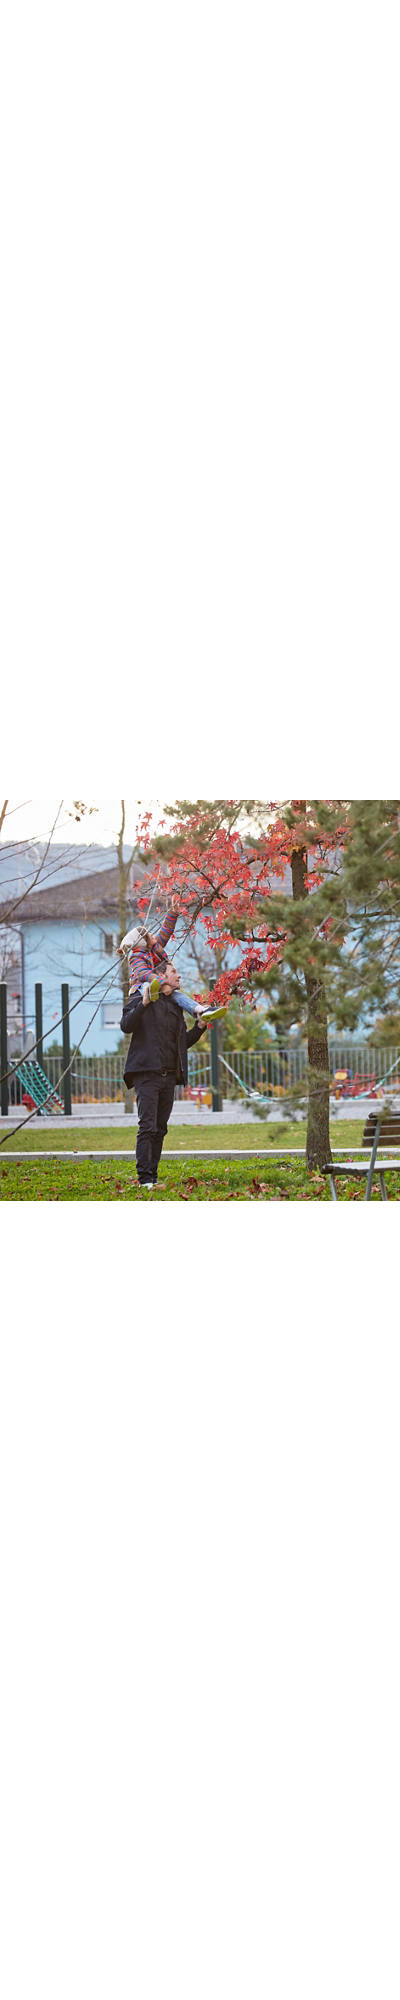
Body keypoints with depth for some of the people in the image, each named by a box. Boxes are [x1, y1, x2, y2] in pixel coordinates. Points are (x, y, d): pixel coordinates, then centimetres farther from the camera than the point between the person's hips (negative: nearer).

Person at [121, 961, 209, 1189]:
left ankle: (153, 1176, 13)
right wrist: (143, 1003, -25)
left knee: (160, 1129, 8)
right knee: (148, 1127, -13)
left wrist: (201, 1026, 11)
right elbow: (126, 1025, -16)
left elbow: (184, 1042, 25)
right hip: (147, 1074, -7)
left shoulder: (176, 1007, 20)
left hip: (169, 1076, 7)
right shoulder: (142, 1000, 0)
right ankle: (145, 1178, -15)